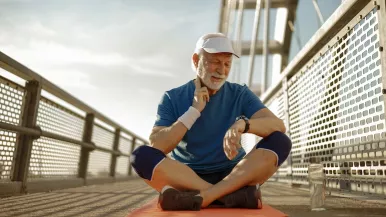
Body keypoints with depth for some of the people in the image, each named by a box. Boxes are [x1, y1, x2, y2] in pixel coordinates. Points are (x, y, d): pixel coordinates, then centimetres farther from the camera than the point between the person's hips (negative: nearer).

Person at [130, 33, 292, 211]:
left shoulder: (240, 94, 1)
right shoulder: (172, 98, -2)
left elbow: (279, 126, -12)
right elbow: (155, 148, -13)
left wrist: (242, 124, -33)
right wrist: (194, 110, -18)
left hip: (233, 175, 1)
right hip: (184, 177, 0)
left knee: (280, 142, -21)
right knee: (141, 155, -27)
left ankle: (201, 196, -31)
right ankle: (234, 195, -30)